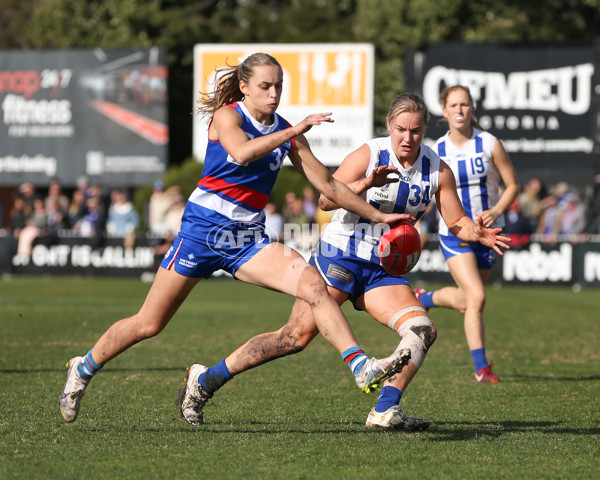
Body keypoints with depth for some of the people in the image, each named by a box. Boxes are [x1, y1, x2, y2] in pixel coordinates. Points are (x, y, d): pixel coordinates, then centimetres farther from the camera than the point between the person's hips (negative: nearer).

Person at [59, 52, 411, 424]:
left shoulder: (287, 132, 8)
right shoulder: (227, 115, -6)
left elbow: (328, 184, 13)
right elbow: (241, 152, -29)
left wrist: (377, 215, 11)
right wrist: (293, 132, -28)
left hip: (248, 239, 4)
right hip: (203, 228, -4)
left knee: (313, 284, -22)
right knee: (149, 324, 1)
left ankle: (361, 366, -28)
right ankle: (83, 369, 23)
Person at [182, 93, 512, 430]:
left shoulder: (438, 170, 2)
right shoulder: (369, 155, -12)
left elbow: (457, 221, 7)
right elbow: (326, 200, -21)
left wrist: (479, 234, -15)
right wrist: (368, 183, -37)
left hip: (384, 270, 5)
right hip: (339, 257, -5)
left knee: (423, 330, -16)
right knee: (297, 337, -11)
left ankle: (385, 412, -16)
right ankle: (208, 378, -1)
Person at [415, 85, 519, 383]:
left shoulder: (489, 144, -6)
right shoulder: (435, 151, -2)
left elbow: (513, 185, -1)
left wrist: (496, 212, -18)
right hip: (454, 233, -1)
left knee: (466, 299, 12)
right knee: (476, 297, -17)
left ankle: (424, 299, 45)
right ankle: (481, 367, -9)